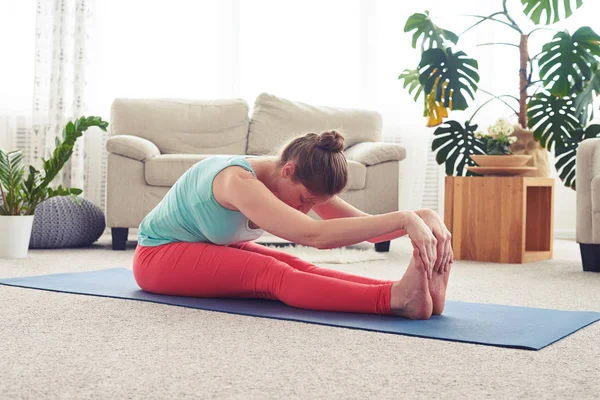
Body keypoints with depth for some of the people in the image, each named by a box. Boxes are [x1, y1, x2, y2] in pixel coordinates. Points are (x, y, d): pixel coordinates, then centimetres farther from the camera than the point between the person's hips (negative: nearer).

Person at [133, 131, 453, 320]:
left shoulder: (298, 180, -12)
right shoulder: (238, 181, -37)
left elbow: (365, 222, -17)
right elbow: (315, 235, -49)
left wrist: (424, 216, -34)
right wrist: (404, 219, -53)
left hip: (214, 249, 7)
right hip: (158, 255, -7)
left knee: (297, 268, -24)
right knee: (269, 273, -34)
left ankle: (405, 290, -43)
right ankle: (397, 298, -53)